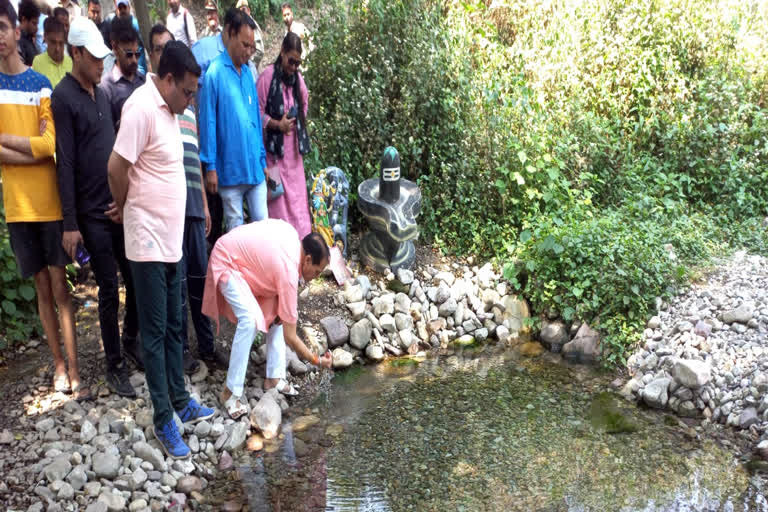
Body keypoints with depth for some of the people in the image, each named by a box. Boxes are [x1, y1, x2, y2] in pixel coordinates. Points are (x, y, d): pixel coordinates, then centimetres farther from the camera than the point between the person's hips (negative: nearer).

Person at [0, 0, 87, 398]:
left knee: (59, 286, 1)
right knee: (42, 288, 10)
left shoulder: (41, 84, 0)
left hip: (50, 202, -1)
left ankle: (74, 369, 7)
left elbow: (51, 145, -10)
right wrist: (34, 153, -12)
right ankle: (59, 364, 21)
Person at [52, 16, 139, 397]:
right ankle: (115, 365, 13)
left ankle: (131, 341, 31)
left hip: (120, 205, 6)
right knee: (109, 288, 0)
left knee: (135, 278, 11)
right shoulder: (63, 97, -11)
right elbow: (65, 164, -14)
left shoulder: (101, 94, 12)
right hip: (92, 212, -6)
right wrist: (70, 224, -15)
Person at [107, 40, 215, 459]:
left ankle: (179, 400, 30)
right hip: (148, 239, -8)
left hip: (171, 236, 8)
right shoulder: (141, 107, -18)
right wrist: (125, 206, -5)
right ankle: (163, 420, 12)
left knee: (174, 326, 17)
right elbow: (116, 166, -21)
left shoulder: (167, 108, 11)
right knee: (155, 331, 1)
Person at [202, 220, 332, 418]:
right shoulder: (288, 273, -30)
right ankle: (231, 392, -16)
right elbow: (290, 337, -23)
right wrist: (317, 360, -12)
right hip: (225, 263, -10)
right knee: (250, 320, -27)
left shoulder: (292, 234, -11)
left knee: (278, 313, 4)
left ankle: (274, 377, 7)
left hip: (243, 255, 10)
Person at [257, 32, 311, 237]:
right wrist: (277, 125, -18)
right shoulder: (268, 76, -11)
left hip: (294, 147, 6)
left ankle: (302, 240, 18)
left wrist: (298, 123, 10)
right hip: (275, 146, -6)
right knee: (278, 202, -3)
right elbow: (258, 112, -10)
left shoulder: (298, 78, 9)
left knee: (297, 197, 10)